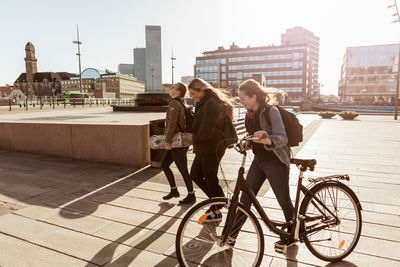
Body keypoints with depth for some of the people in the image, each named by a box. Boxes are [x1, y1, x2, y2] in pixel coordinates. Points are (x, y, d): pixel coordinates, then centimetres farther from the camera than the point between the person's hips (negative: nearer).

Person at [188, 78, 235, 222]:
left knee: (210, 179, 1)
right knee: (195, 175, 17)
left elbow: (206, 130, -25)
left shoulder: (212, 104, -18)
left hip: (212, 148, -11)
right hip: (204, 148, 11)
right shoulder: (204, 103, 16)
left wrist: (195, 137, -8)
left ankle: (217, 212, 20)